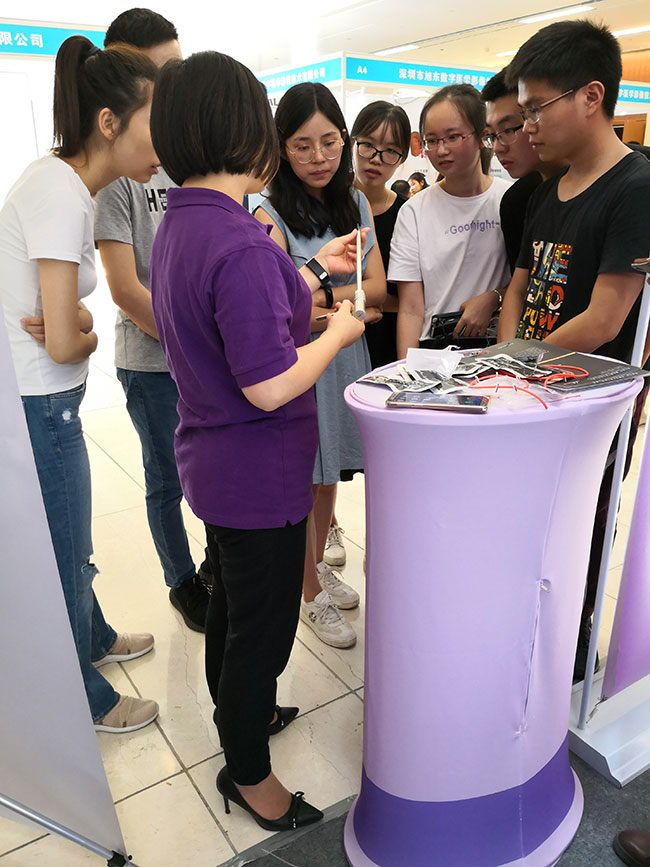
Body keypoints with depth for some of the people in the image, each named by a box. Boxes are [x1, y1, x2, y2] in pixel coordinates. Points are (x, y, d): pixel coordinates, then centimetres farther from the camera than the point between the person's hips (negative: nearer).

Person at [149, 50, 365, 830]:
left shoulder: (178, 225, 4)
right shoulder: (242, 245, -27)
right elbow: (269, 386, -28)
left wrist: (312, 270, 17)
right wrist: (339, 332, -11)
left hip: (214, 463, 10)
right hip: (258, 472, -10)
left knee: (232, 599, 26)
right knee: (262, 626, 10)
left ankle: (236, 713, 51)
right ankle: (248, 773, 34)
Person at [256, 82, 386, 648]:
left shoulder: (355, 204, 6)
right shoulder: (271, 215, -12)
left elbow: (378, 287, 0)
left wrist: (319, 295, -15)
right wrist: (352, 308, -15)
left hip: (346, 358, 6)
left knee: (330, 475, 18)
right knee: (302, 483, 6)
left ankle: (319, 565, 41)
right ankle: (312, 596, 26)